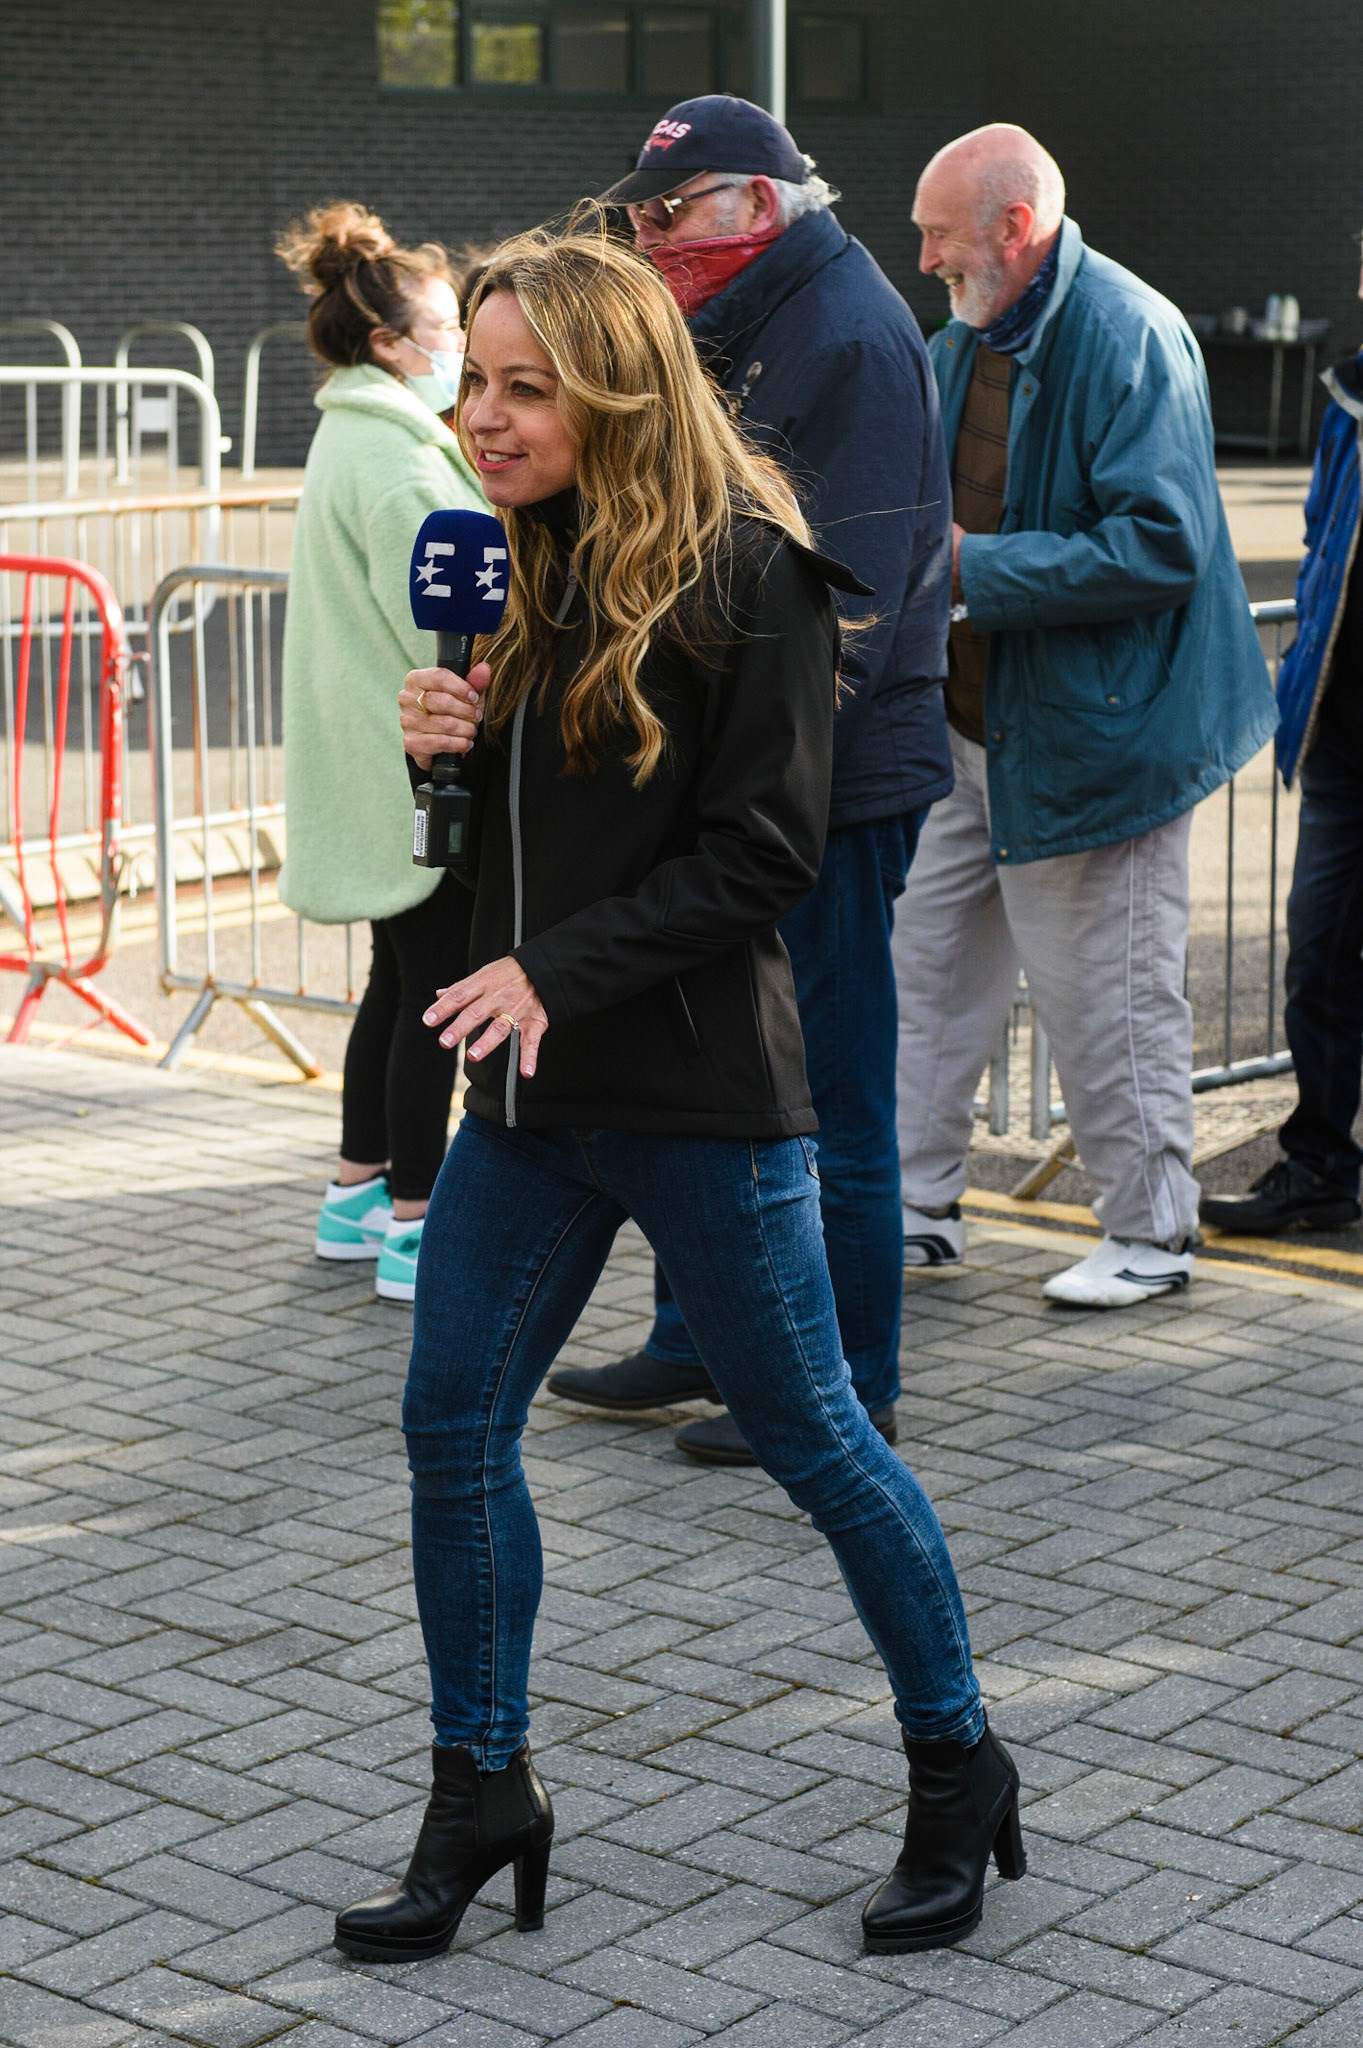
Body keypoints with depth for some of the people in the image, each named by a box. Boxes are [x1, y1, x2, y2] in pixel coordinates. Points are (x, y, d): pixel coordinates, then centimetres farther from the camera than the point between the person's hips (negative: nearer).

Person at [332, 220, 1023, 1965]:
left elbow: (762, 851, -17)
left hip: (699, 1096, -7)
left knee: (810, 1435, 4)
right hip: (532, 1092, 8)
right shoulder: (534, 562, 11)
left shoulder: (747, 571, -13)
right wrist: (450, 749, -3)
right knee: (452, 1426, 7)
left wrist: (562, 972, -22)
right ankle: (482, 1794, 23)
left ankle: (957, 1768, 24)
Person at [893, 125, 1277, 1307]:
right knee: (928, 966, 12)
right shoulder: (966, 342, 9)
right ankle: (920, 1207, 24)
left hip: (1094, 730, -8)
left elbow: (1163, 545, -26)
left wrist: (977, 568, -25)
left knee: (1108, 998, 2)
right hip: (976, 724, 9)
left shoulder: (1131, 340, -18)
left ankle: (1151, 1234, 18)